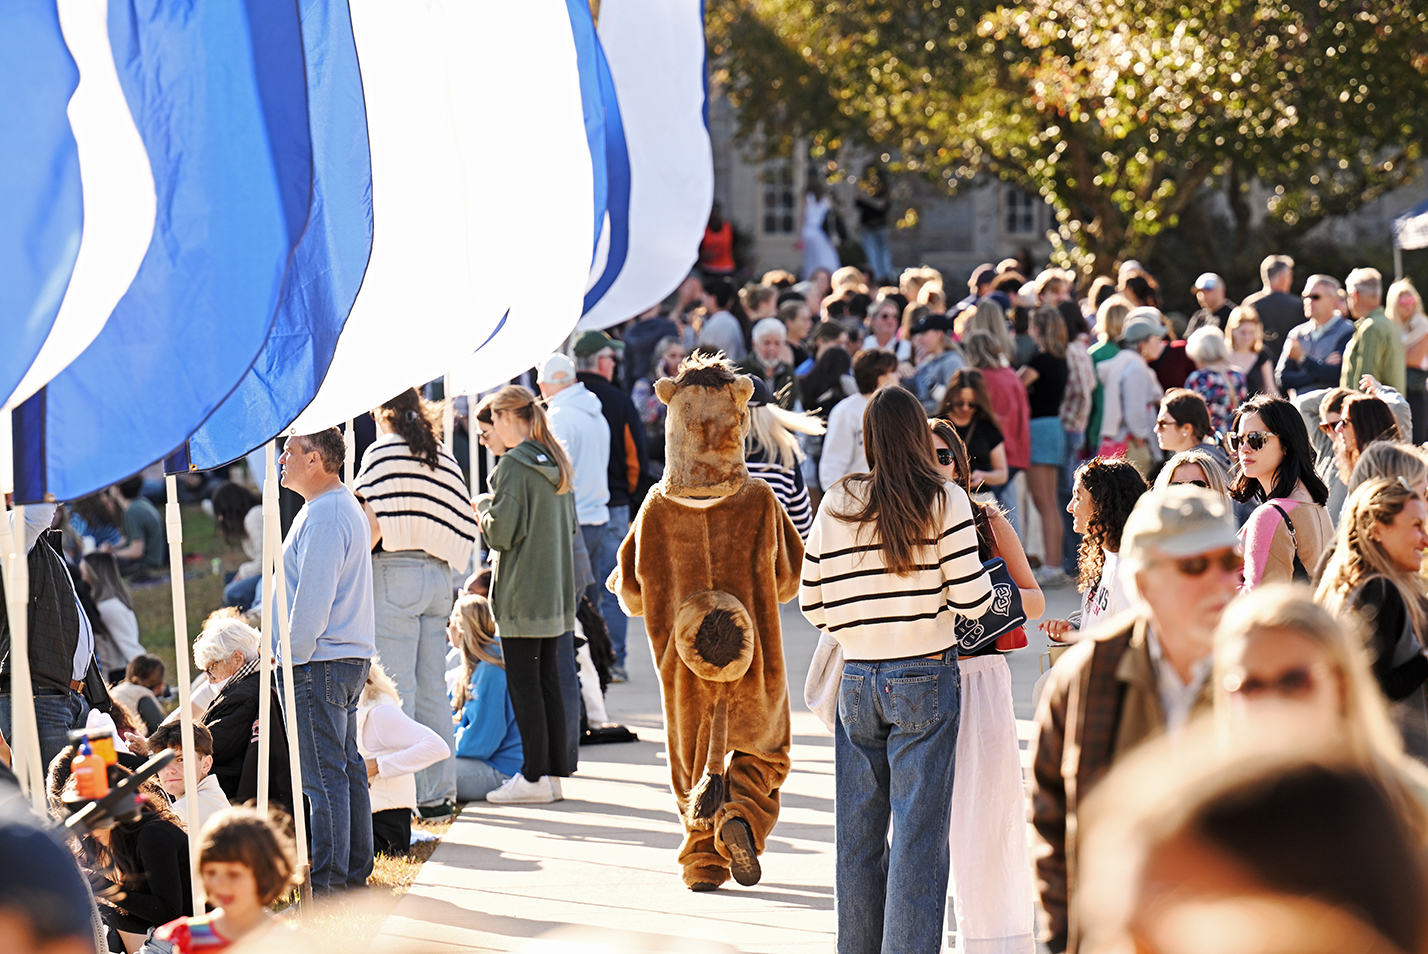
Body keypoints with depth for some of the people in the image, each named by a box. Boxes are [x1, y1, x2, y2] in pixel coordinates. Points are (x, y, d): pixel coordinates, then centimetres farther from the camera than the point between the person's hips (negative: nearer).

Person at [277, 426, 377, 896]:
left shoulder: (324, 517, -17)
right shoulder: (346, 506, 17)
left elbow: (313, 599, -22)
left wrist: (291, 659, -14)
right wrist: (292, 655, 21)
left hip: (319, 662, -11)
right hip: (351, 657, 11)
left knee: (324, 774, -8)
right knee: (347, 766, 14)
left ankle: (327, 882, -6)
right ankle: (355, 871, 19)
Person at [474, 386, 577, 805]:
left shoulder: (513, 465, -15)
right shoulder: (555, 463, 10)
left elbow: (501, 532, -17)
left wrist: (486, 504, 3)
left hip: (522, 593, -8)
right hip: (555, 591, 8)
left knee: (523, 682, -4)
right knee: (547, 680, 12)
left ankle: (533, 777, -4)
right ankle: (554, 772, 14)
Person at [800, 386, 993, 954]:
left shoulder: (835, 505, 2)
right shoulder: (944, 501, -7)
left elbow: (812, 604, 4)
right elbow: (972, 598, -10)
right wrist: (998, 589, 12)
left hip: (856, 679, 3)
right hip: (925, 676, -3)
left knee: (858, 832, 11)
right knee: (920, 833, -1)